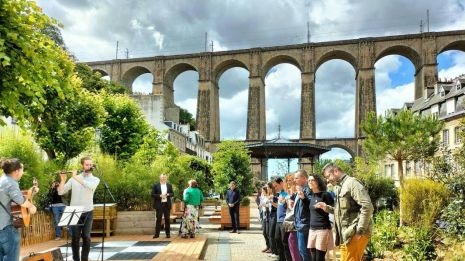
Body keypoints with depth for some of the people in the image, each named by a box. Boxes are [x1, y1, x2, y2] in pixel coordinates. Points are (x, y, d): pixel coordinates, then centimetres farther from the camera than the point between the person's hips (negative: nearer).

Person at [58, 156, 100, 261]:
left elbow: (90, 186, -22)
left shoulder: (95, 179, 2)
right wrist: (63, 180, -15)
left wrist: (76, 177, -22)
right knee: (75, 238, 3)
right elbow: (60, 192, 0)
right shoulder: (73, 179, 5)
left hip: (88, 213, -1)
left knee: (86, 237, -5)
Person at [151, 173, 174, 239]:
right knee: (158, 219, -1)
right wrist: (160, 196, -16)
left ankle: (167, 233, 10)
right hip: (159, 204, -2)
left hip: (167, 204, 3)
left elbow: (172, 194, 11)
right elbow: (152, 194, -4)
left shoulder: (169, 185, 11)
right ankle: (157, 234, 4)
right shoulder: (155, 185, 1)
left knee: (167, 219, 4)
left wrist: (168, 194, -9)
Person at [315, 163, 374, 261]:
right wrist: (327, 208, 10)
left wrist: (359, 231, -19)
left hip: (354, 235, -9)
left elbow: (367, 206, -18)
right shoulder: (340, 188, 19)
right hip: (347, 235, 9)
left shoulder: (351, 183, -9)